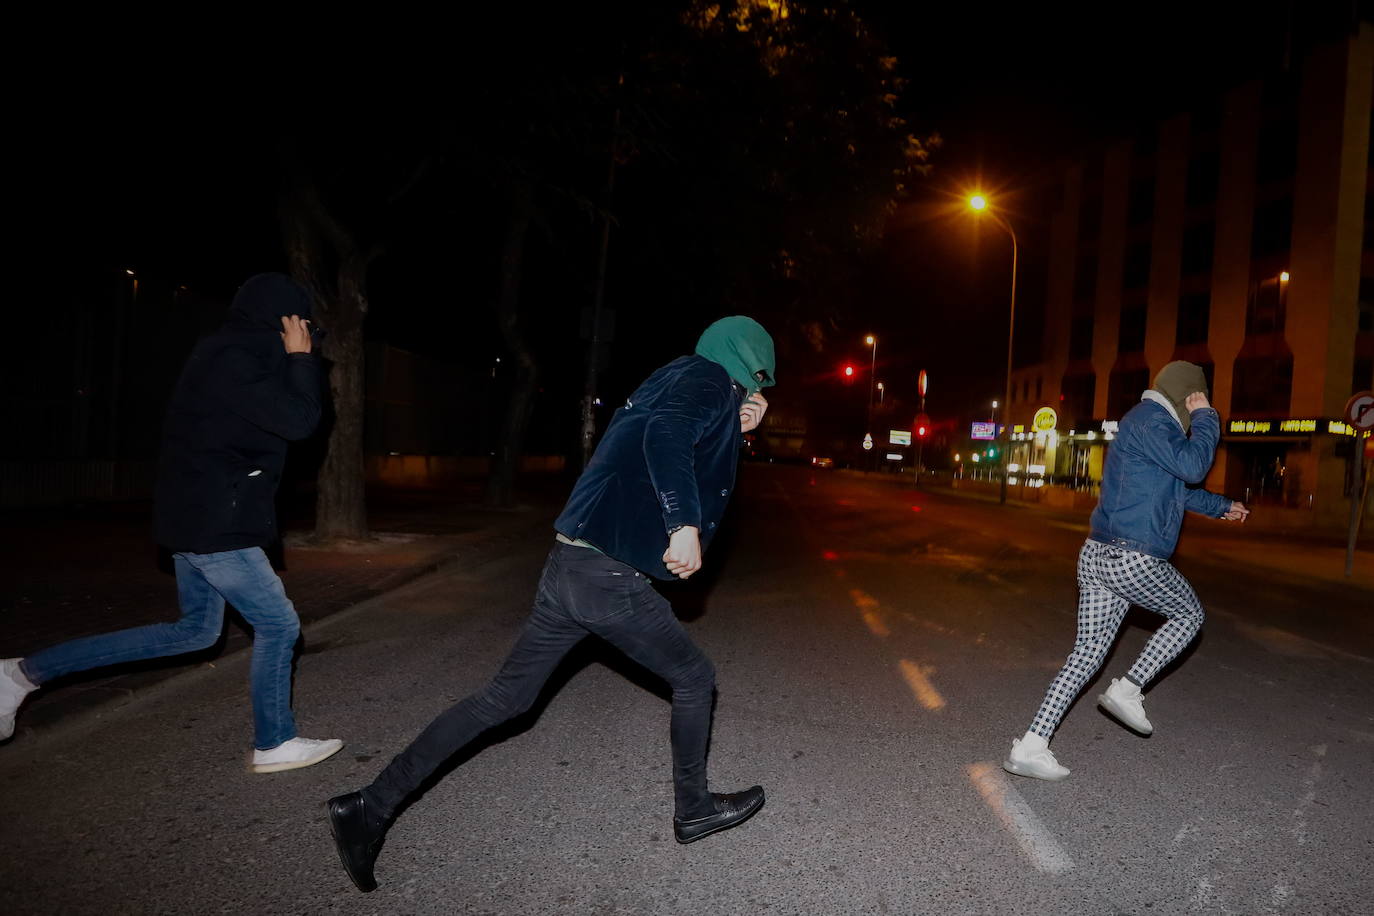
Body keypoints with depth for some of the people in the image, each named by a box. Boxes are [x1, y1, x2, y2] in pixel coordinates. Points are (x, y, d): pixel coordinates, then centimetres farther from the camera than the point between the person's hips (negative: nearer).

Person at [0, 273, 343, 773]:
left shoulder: (226, 356, 13)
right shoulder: (231, 360, -19)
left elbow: (275, 417, 19)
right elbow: (298, 420, -25)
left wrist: (293, 361, 9)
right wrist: (301, 357, -13)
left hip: (199, 519, 10)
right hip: (217, 525, -10)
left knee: (196, 629, 19)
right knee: (279, 625, 2)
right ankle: (274, 745, 17)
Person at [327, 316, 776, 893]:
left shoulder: (674, 379, 23)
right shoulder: (712, 380, -5)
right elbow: (666, 437, -25)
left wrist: (738, 424, 16)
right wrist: (684, 526, -29)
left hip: (568, 564, 9)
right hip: (610, 578, -9)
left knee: (505, 698, 14)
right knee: (694, 679, 13)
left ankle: (371, 806, 19)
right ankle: (694, 809, 32)